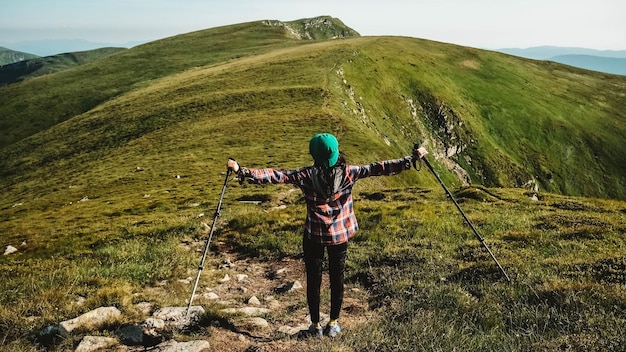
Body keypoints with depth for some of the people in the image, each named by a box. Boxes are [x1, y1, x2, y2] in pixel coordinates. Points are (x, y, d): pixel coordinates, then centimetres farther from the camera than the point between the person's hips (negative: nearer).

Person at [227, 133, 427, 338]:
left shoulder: (306, 176, -16)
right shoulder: (348, 173, -13)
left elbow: (275, 176, -20)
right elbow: (379, 168, -11)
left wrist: (242, 171, -18)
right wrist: (412, 158, -6)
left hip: (314, 236, -1)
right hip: (340, 235, 2)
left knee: (313, 281, 13)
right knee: (337, 280, 15)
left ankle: (316, 325, 25)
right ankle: (333, 324, 28)